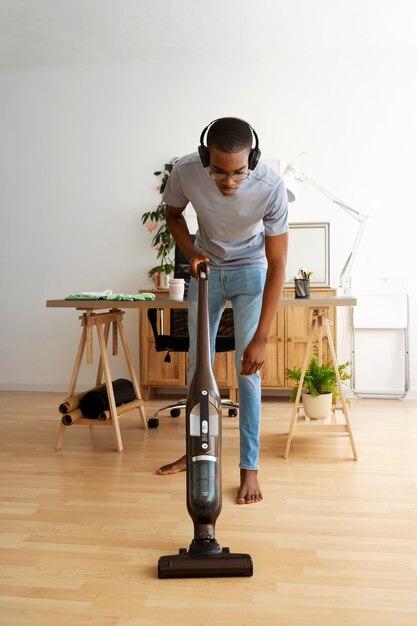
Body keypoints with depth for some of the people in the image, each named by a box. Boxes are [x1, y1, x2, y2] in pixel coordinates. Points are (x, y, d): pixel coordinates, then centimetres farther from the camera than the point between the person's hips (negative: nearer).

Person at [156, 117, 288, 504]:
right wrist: (191, 253, -19)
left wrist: (261, 339, -29)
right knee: (197, 361, 8)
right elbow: (173, 214, -1)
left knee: (248, 368, -7)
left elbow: (277, 266, -28)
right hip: (205, 268, 3)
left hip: (250, 271, -3)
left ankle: (249, 467, 4)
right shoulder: (186, 171, -25)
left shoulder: (271, 186, -32)